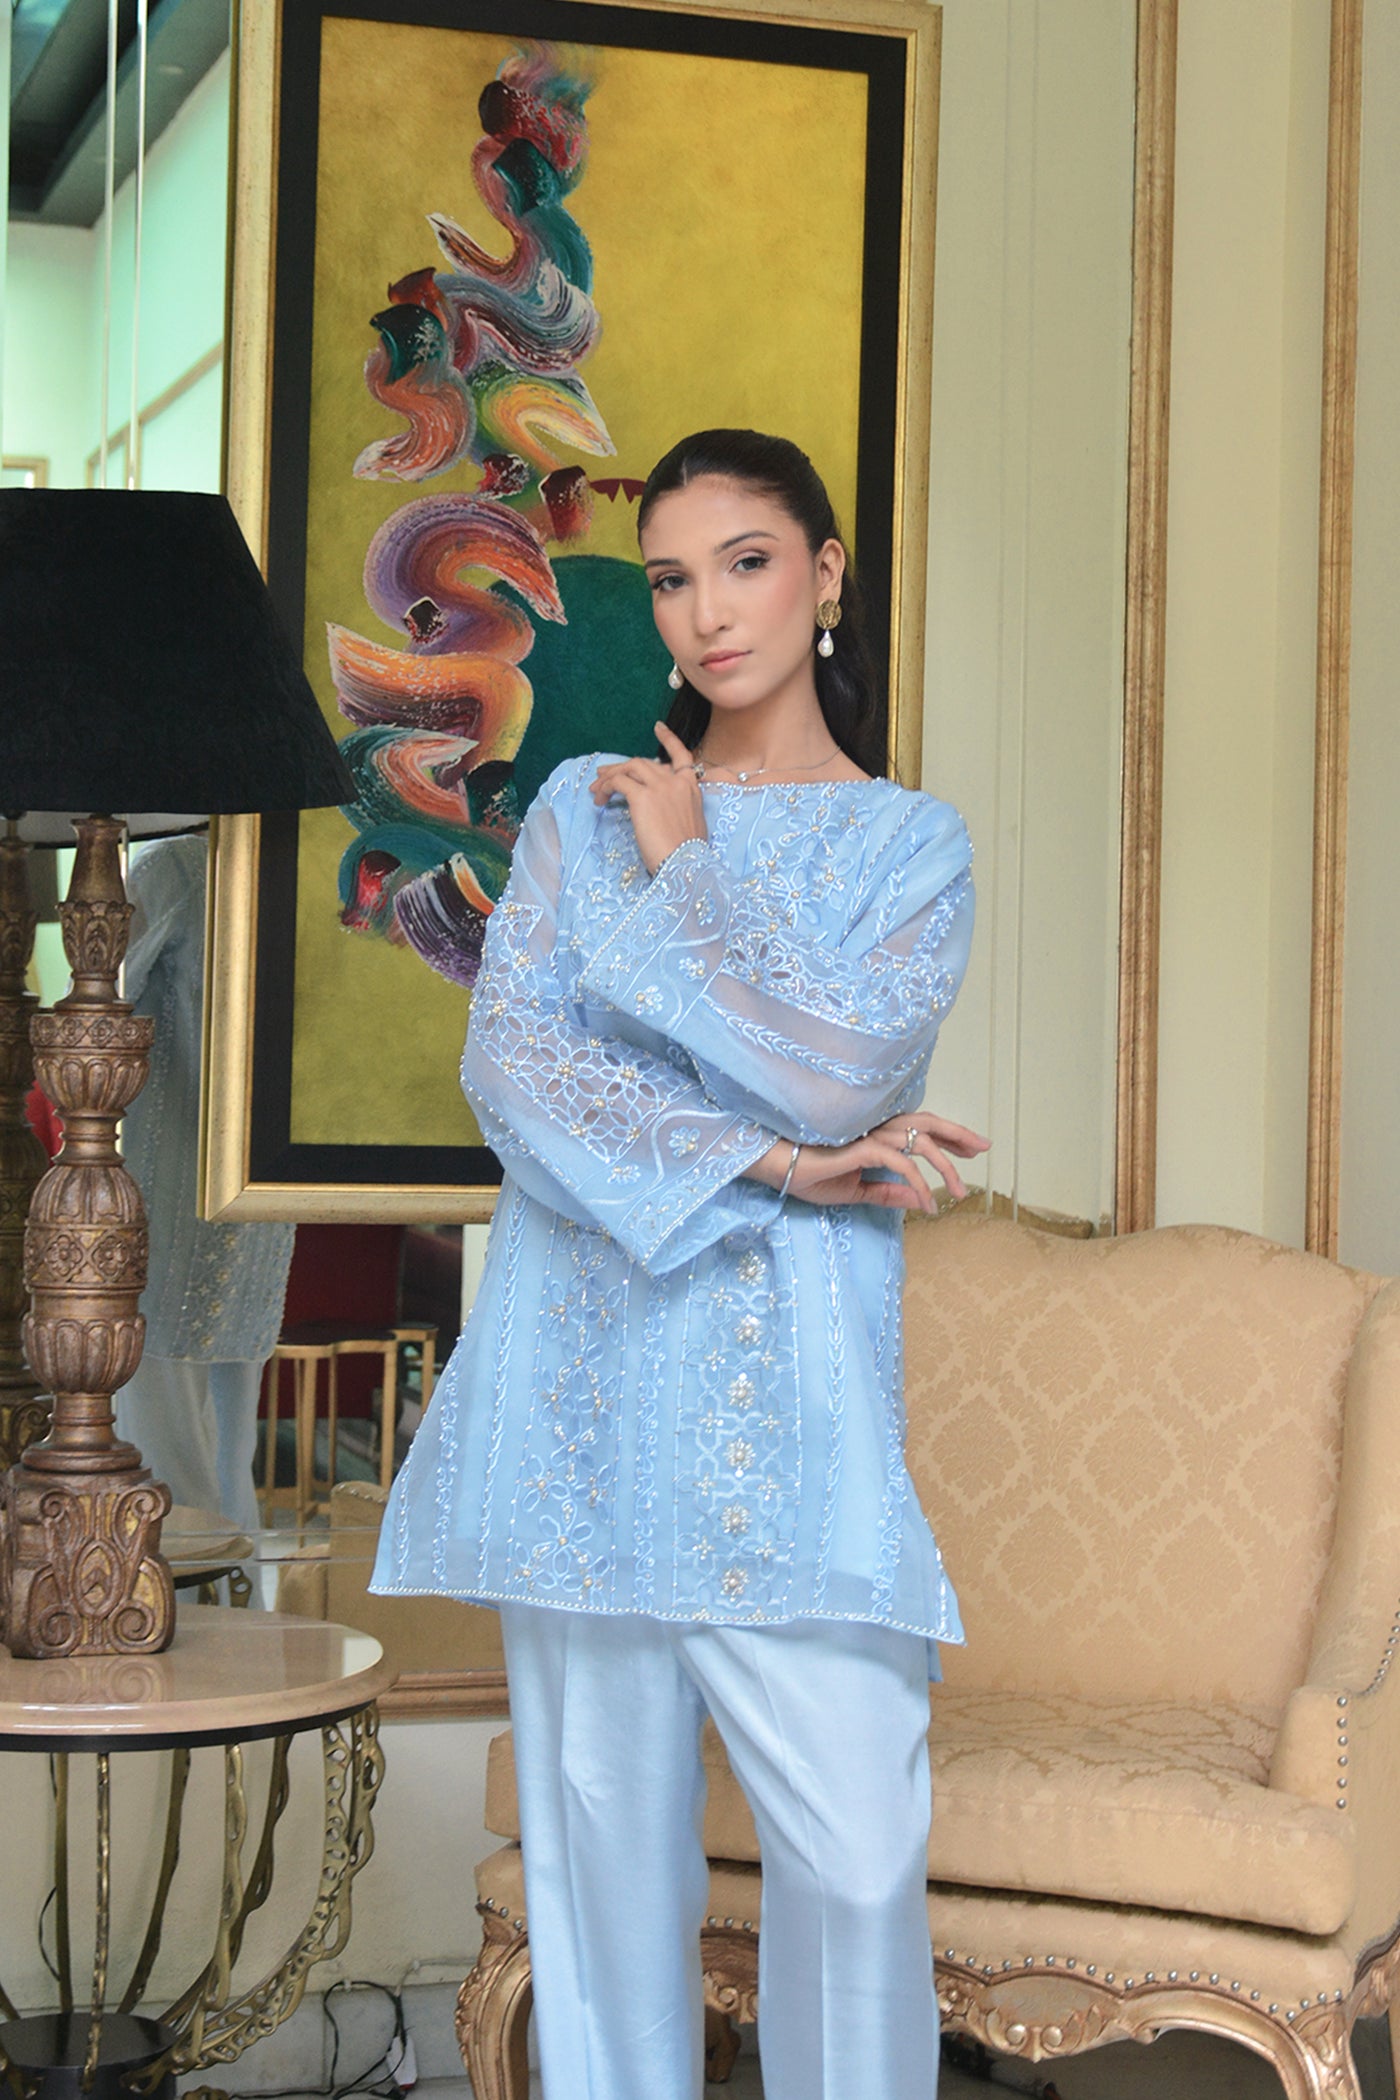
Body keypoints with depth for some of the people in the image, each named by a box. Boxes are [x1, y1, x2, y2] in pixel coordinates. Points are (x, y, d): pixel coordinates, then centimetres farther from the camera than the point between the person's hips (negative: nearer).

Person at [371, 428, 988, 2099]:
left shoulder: (911, 844, 7)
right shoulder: (582, 806, 12)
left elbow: (840, 1069, -10)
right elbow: (509, 1061, -2)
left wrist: (685, 870, 0)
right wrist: (759, 1162, -11)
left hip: (783, 1400, -2)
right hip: (582, 1374, 2)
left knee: (857, 1854, -9)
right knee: (601, 1825, 6)